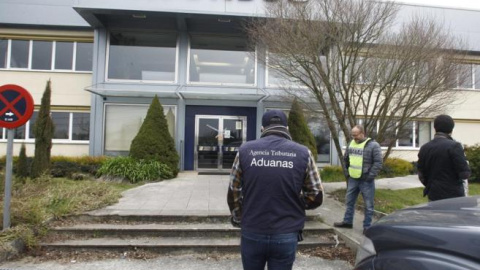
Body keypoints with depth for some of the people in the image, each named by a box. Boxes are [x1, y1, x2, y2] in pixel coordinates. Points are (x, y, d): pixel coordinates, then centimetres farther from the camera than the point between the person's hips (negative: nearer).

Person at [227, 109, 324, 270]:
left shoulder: (245, 150, -2)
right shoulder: (303, 153, -4)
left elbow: (233, 193, 3)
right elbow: (316, 197, 1)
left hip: (252, 234, 1)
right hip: (286, 236, -1)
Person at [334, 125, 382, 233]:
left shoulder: (373, 145, -12)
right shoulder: (351, 144, 7)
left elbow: (378, 163, -14)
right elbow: (346, 159, 19)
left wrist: (370, 176, -17)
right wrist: (347, 173, 13)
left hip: (366, 180, -6)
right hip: (352, 179, 6)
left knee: (368, 205, 5)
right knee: (349, 201, 16)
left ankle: (367, 226, 16)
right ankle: (347, 221, 30)